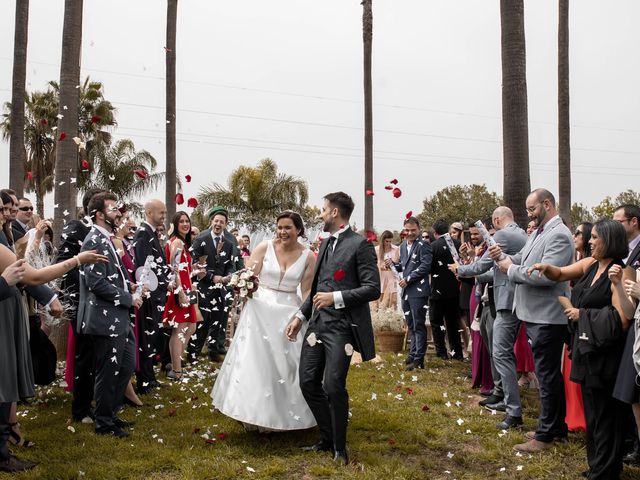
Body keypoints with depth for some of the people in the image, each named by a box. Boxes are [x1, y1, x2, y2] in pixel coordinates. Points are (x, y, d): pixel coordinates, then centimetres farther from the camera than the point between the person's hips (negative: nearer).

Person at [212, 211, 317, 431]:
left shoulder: (308, 257, -2)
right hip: (260, 310, -1)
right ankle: (257, 412, 18)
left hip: (289, 314, 1)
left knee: (287, 363, 6)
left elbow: (307, 291, 2)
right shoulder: (264, 248, -4)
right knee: (256, 361, 2)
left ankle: (284, 414, 23)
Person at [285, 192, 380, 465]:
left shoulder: (359, 245, -8)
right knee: (308, 383, 8)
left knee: (333, 386, -8)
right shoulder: (325, 244, 16)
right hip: (317, 324, 8)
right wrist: (301, 316, 18)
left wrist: (336, 297, -19)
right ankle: (327, 439, 26)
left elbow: (373, 289, -13)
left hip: (341, 327, -8)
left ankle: (339, 447, 14)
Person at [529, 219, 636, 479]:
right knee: (591, 410, 17)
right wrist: (545, 267, -3)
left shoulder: (622, 271, -16)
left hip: (604, 354, -7)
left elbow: (623, 318, -22)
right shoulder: (590, 264, 5)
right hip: (586, 350, 7)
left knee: (604, 414, 5)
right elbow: (560, 274, 18)